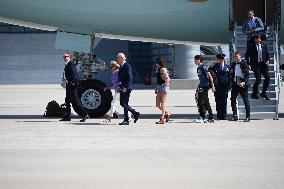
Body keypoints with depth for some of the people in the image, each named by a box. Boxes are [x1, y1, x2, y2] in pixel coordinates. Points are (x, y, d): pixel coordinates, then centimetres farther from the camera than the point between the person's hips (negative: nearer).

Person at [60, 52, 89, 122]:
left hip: (72, 84, -10)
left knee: (75, 101, -10)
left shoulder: (71, 64, -13)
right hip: (69, 85, 10)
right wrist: (63, 79, 3)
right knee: (67, 100, 11)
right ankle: (67, 116, 16)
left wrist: (67, 80, -22)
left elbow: (74, 75, -21)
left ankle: (85, 114, -8)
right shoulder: (67, 65, 17)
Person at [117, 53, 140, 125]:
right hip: (122, 88, 10)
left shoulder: (127, 66, -13)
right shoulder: (121, 67, 15)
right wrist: (120, 87, 12)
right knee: (122, 103, 11)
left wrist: (126, 87, -23)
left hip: (126, 88, -10)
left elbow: (130, 78, -19)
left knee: (125, 103, -7)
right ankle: (135, 113, 21)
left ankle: (126, 120, -2)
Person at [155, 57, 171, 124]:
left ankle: (162, 119, 1)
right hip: (159, 87, 9)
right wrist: (156, 88, 19)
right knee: (158, 105, 9)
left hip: (163, 86, -9)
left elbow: (167, 79, -20)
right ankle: (167, 114, 26)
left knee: (162, 104, -3)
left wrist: (165, 86, -22)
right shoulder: (158, 69, 13)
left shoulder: (163, 69, -14)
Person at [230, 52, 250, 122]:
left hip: (242, 85, -5)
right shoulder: (233, 64, 11)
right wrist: (231, 83, 2)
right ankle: (235, 116, 8)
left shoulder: (244, 64, -4)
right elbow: (231, 74, 14)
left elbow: (247, 75, -7)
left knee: (246, 101, 0)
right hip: (235, 84, 5)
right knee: (233, 100, 1)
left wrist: (244, 83, -18)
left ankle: (248, 117, 3)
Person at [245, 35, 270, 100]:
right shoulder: (251, 47, 3)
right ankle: (254, 94, 4)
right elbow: (247, 56, 5)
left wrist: (267, 60, 0)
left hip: (263, 64, 4)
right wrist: (249, 64, -6)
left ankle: (263, 93, 7)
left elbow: (267, 54, 18)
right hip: (256, 65, -4)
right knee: (258, 80, -12)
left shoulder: (264, 46, 13)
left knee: (267, 77, -8)